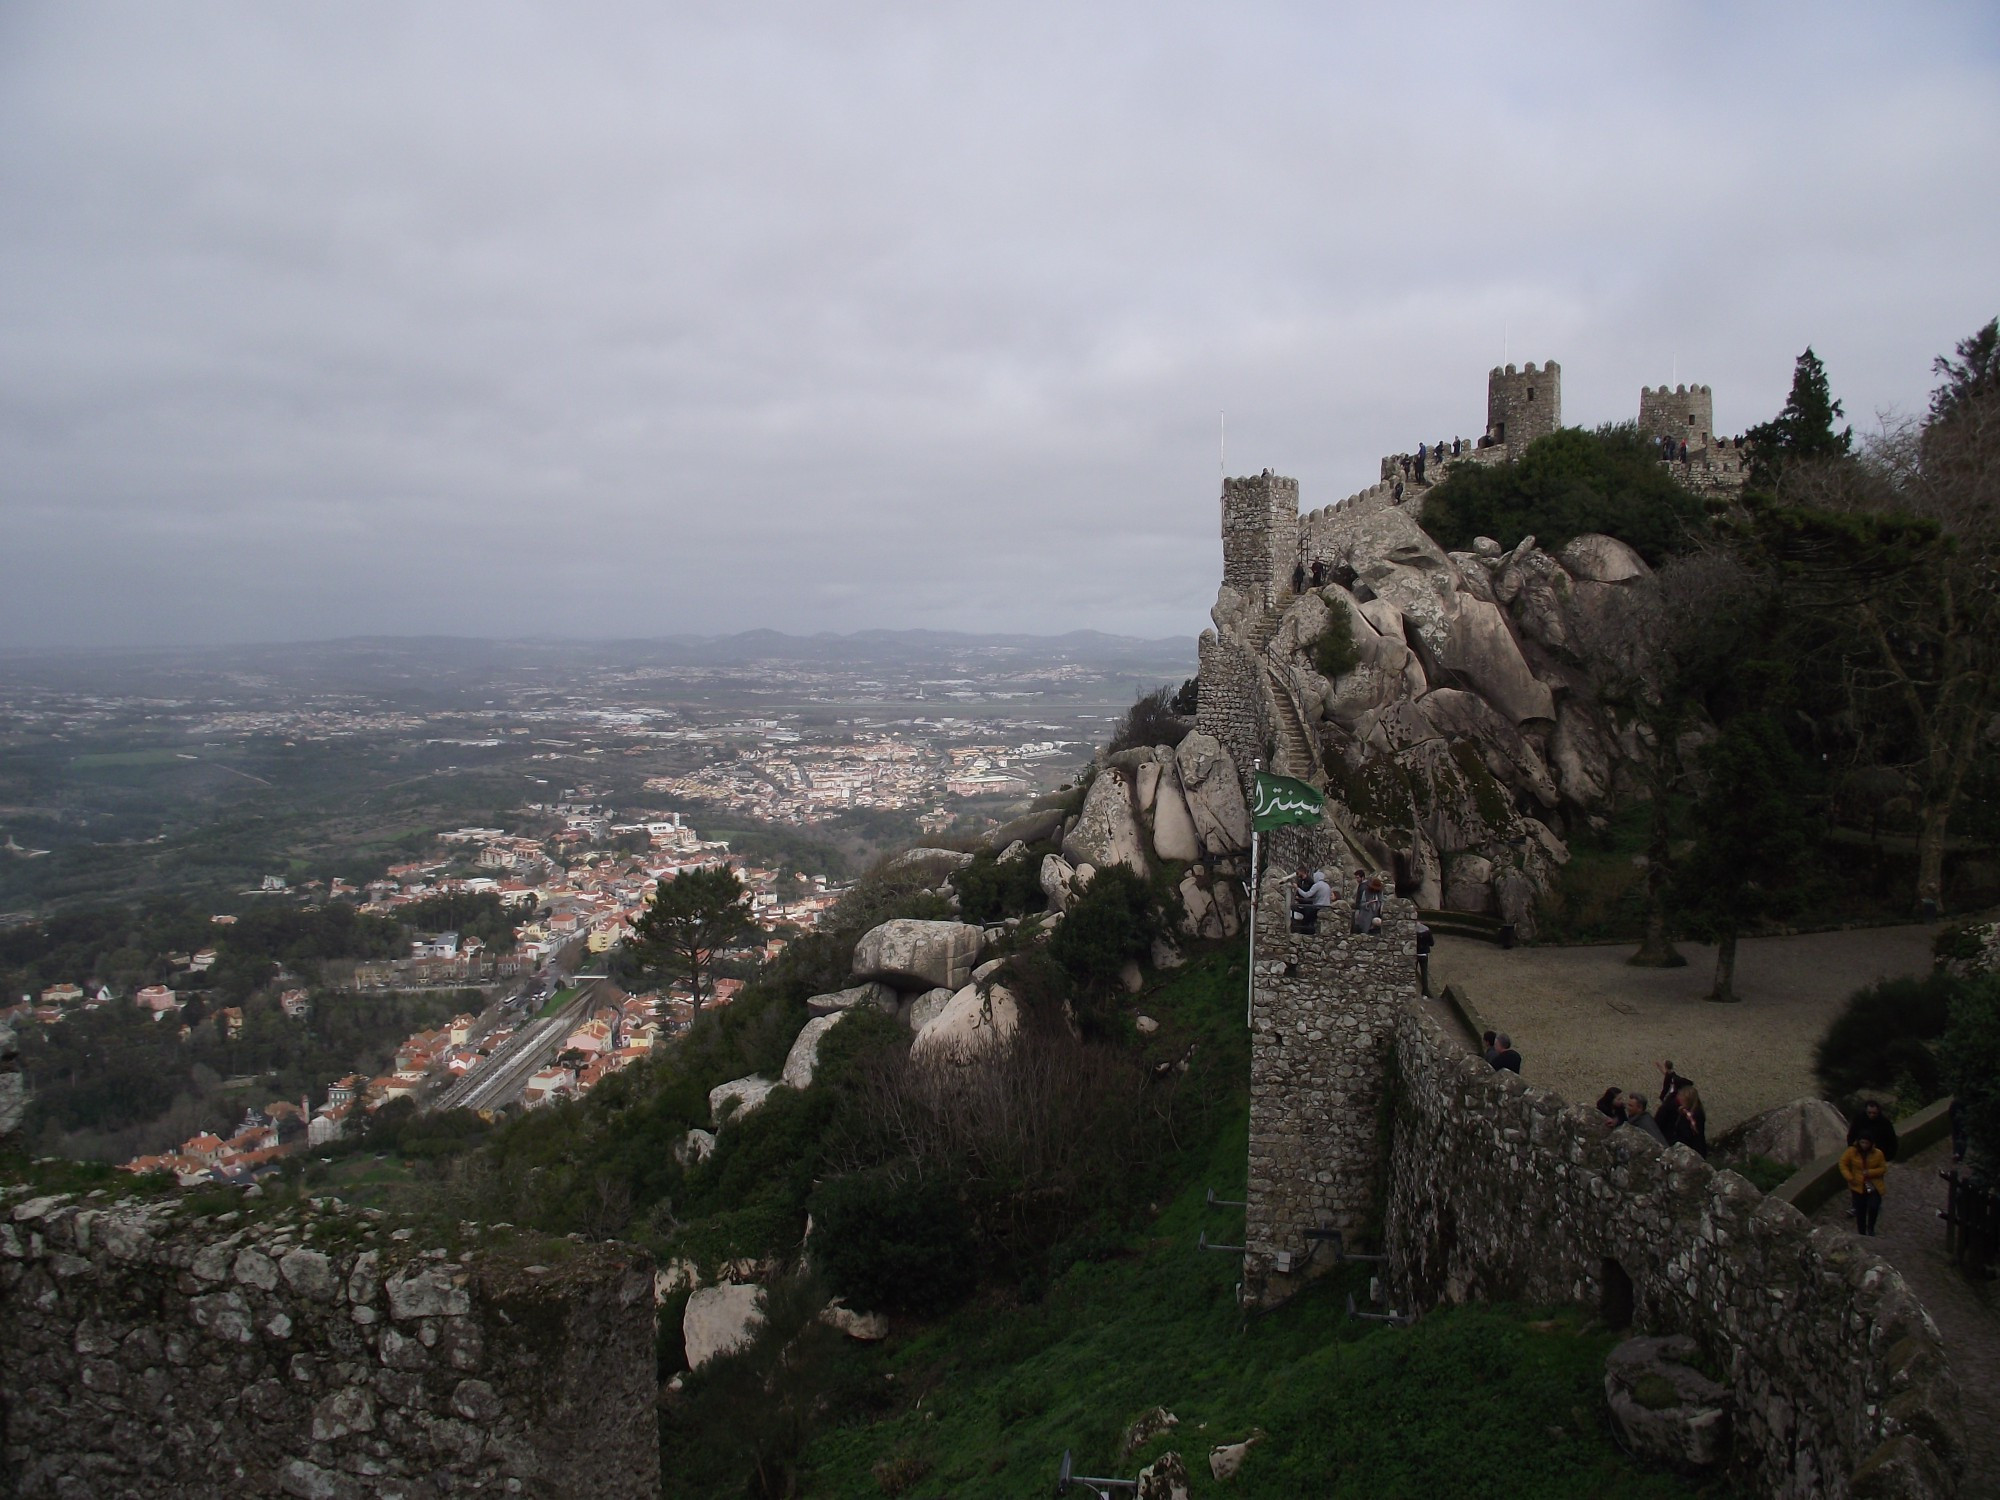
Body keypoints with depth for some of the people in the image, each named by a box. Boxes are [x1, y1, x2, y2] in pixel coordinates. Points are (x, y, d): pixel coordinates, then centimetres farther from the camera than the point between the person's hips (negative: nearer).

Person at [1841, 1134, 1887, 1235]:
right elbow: (1843, 1164, -3)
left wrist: (1870, 1172, -20)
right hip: (1858, 1187, 1)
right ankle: (1862, 1234, 28)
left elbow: (1883, 1168, -5)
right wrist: (1850, 1178, -13)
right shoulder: (1851, 1152, -12)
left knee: (1874, 1207, -19)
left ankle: (1870, 1227, 11)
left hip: (1874, 1186, -1)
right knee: (1860, 1212, 10)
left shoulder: (1877, 1154, -12)